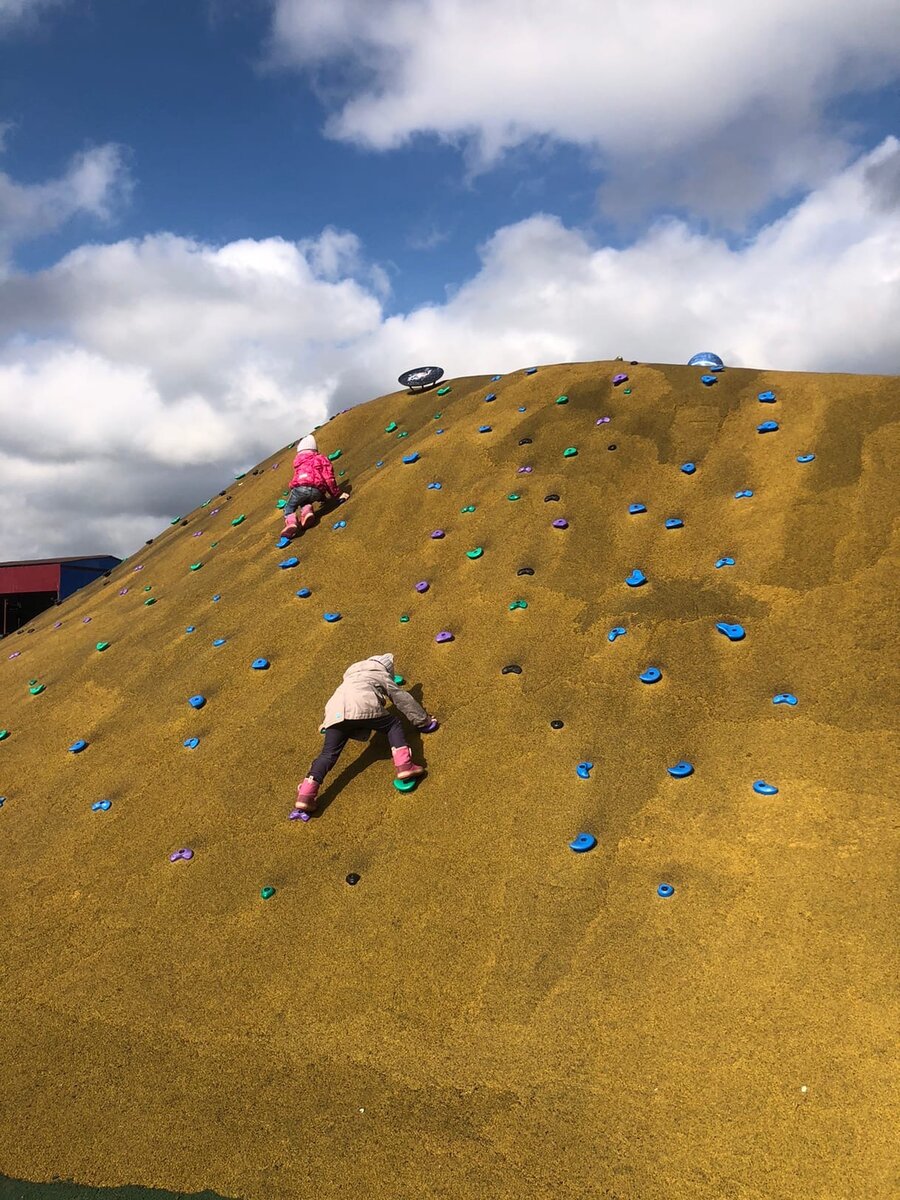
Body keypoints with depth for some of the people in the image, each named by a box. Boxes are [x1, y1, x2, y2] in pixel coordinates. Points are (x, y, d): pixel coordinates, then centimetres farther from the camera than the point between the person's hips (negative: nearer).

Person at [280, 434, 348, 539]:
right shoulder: (322, 459, 23)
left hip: (300, 488, -2)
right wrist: (337, 494, 22)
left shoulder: (298, 461, 25)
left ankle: (291, 522, -13)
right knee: (305, 502, 34)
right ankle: (307, 511, 1)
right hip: (317, 491, 2)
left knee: (289, 508, 18)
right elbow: (329, 478, 12)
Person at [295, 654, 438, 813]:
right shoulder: (382, 676, 29)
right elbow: (404, 700, 30)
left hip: (335, 713, 4)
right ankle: (404, 765, -5)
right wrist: (424, 721, 40)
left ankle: (305, 795, -16)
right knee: (394, 724, 15)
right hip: (363, 708, -4)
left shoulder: (351, 674, 43)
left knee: (328, 754, 0)